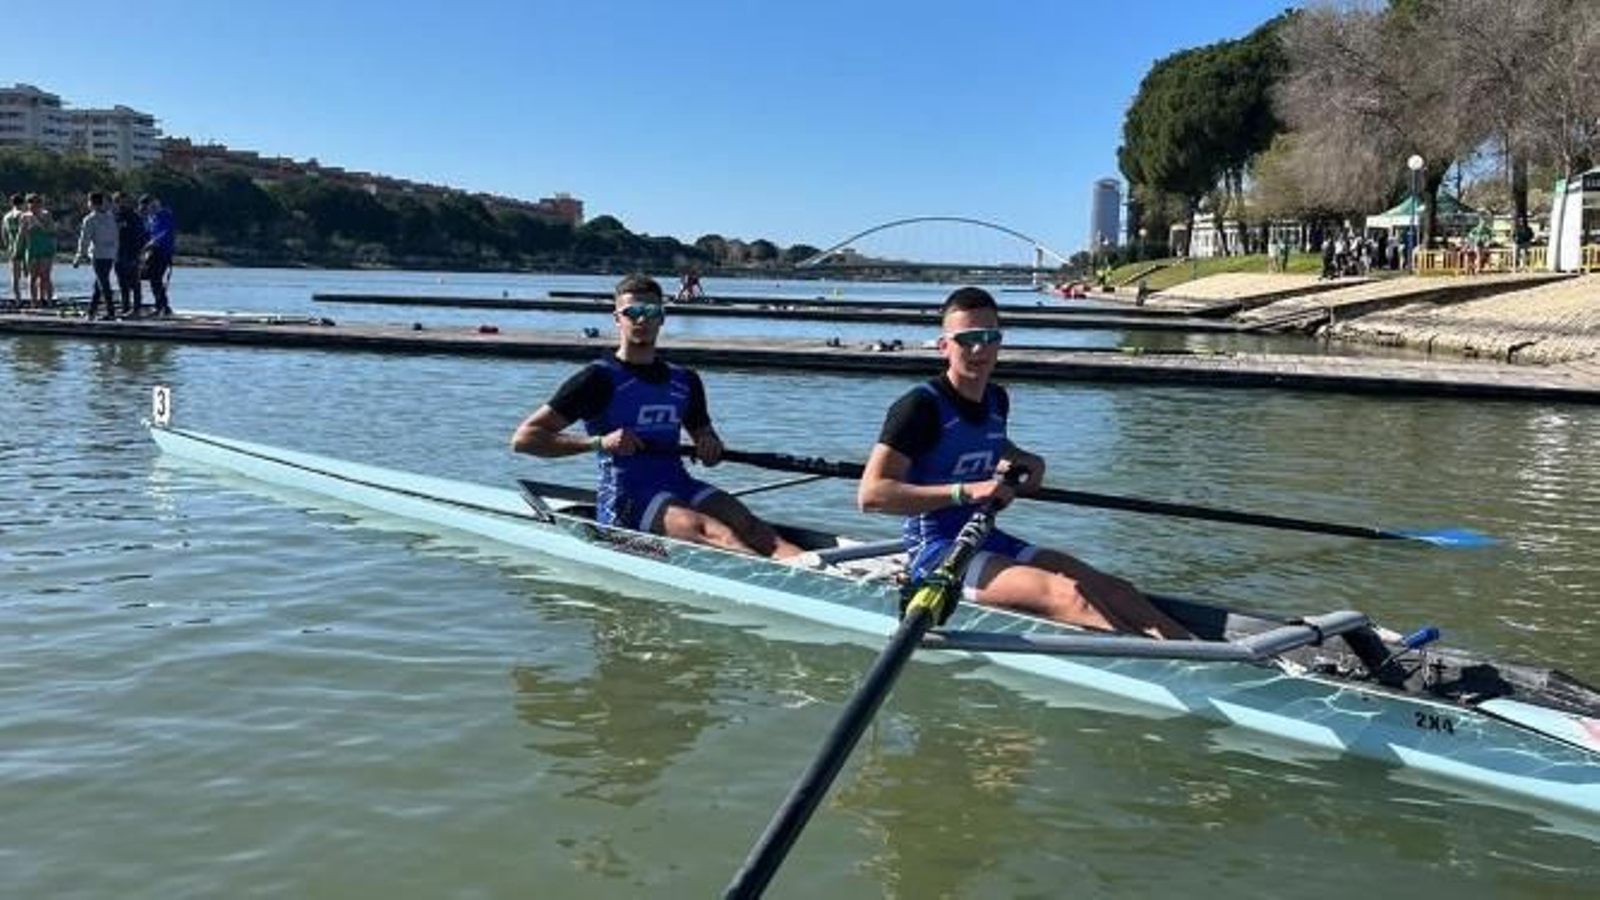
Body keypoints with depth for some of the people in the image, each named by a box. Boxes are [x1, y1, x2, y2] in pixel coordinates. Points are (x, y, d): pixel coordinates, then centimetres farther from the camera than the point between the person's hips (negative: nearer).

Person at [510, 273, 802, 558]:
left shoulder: (685, 381, 17)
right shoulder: (598, 379, -2)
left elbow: (703, 433, 33)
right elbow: (523, 439, -6)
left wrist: (711, 446, 7)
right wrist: (599, 442, -17)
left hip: (679, 485, 6)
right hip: (625, 500, -6)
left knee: (746, 524, -24)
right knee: (710, 529, -32)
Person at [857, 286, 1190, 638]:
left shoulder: (997, 401, 11)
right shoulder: (922, 405, -13)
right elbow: (870, 494, -23)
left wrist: (1025, 461, 13)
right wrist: (964, 492, -27)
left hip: (990, 542, 8)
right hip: (937, 553, -8)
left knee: (1113, 589, -8)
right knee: (1068, 596, -27)